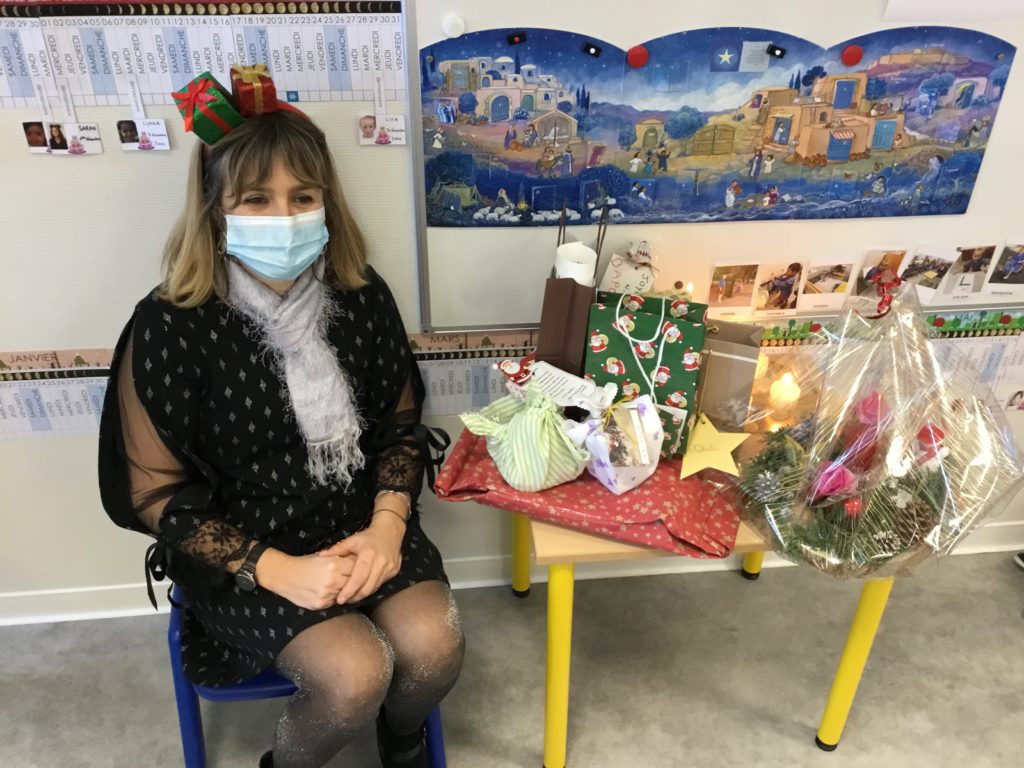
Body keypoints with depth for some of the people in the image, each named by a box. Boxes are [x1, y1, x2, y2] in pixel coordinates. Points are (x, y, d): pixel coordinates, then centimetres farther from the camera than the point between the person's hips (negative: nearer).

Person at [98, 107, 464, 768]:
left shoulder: (362, 297, -7)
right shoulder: (170, 327, -16)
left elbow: (401, 424, 4)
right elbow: (156, 494, -10)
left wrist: (387, 523, -13)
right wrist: (275, 569, -19)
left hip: (357, 524, 3)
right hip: (240, 551, -3)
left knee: (434, 645, -17)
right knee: (356, 674, -22)